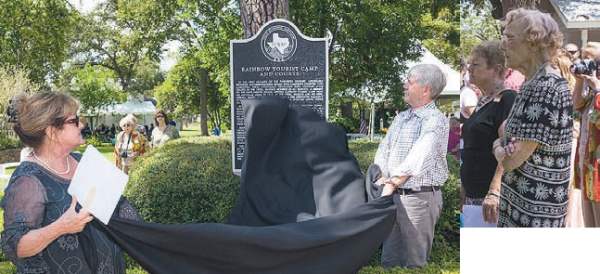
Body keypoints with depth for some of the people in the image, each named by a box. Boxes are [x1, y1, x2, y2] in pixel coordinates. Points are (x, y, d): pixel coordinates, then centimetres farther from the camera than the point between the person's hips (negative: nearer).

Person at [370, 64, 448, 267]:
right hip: (394, 195, 8)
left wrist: (397, 180, -23)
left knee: (415, 261, 3)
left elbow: (420, 156, -21)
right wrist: (383, 177, -5)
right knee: (389, 258, 14)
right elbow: (384, 149, 11)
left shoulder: (435, 120, -10)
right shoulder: (401, 117, 16)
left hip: (419, 197, -8)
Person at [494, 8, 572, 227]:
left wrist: (497, 146, -2)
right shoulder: (532, 84, 9)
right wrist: (503, 146, -4)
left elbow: (510, 160, -22)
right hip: (520, 200, 9)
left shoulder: (547, 88, -22)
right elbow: (507, 130, 17)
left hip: (535, 211, -9)